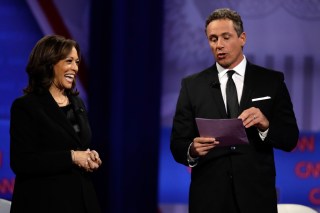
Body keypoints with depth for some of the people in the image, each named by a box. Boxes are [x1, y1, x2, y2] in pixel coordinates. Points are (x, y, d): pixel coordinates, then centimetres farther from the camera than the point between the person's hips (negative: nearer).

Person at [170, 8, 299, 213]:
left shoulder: (271, 81, 3)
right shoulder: (192, 86, 4)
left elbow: (290, 139, 1)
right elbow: (177, 145, 1)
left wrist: (265, 124, -19)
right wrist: (192, 150, -21)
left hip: (256, 196, 0)